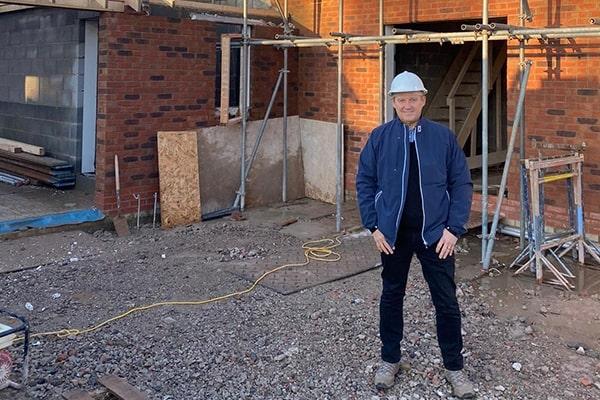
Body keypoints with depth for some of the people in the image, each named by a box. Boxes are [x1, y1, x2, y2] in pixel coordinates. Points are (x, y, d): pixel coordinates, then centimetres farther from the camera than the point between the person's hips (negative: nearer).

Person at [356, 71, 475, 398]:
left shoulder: (443, 137, -4)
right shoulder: (379, 137, -2)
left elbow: (461, 184, -1)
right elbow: (365, 182, 2)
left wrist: (454, 228, -8)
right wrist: (374, 226, -4)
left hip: (435, 233, -1)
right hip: (393, 233, 1)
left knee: (446, 301, 5)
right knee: (391, 296, 14)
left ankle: (454, 366, 23)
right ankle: (390, 359, 32)